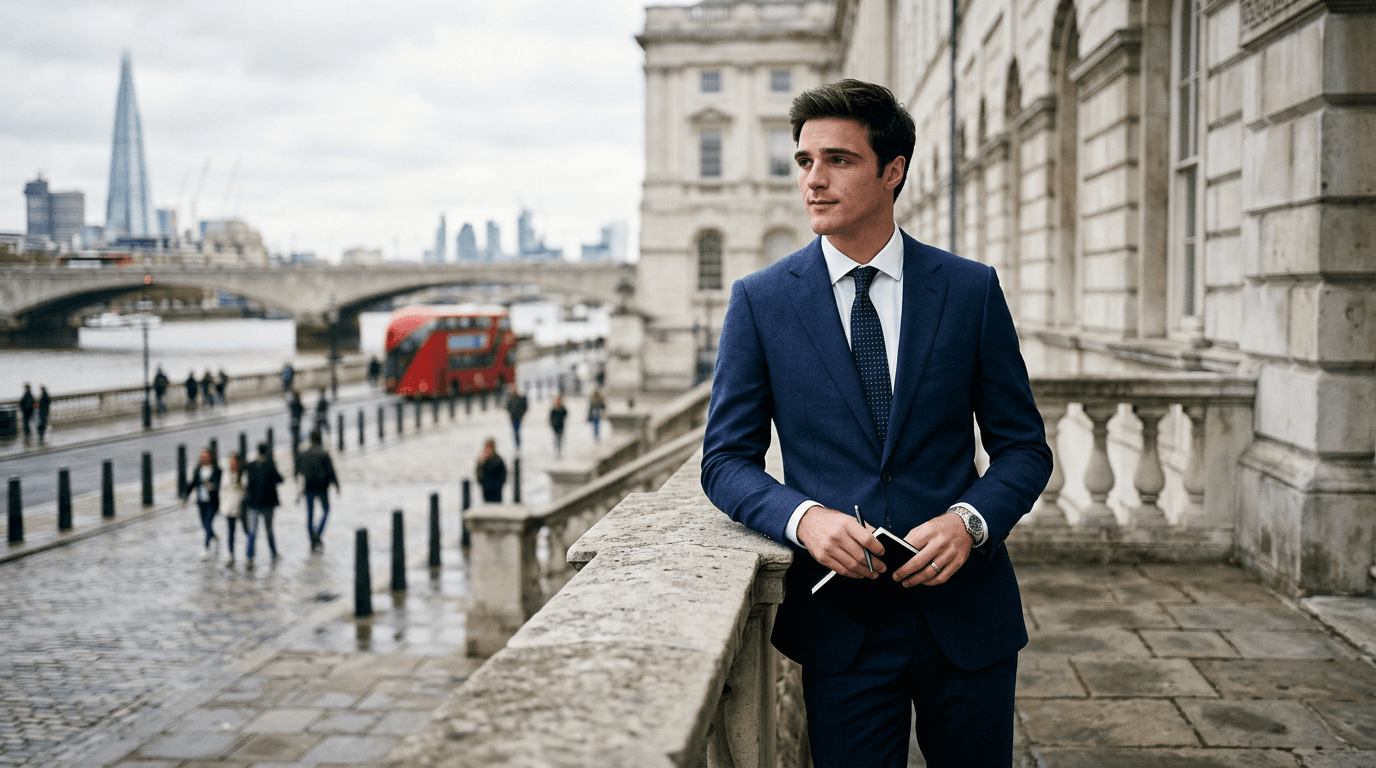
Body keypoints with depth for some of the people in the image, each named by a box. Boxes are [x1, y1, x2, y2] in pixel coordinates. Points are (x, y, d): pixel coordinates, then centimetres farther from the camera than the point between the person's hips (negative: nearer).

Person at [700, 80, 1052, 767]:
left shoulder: (971, 290, 1)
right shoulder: (759, 300, 0)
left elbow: (1023, 446, 5)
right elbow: (727, 459, 2)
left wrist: (969, 520, -14)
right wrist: (802, 517, -17)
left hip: (967, 613, 1)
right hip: (842, 625, -1)